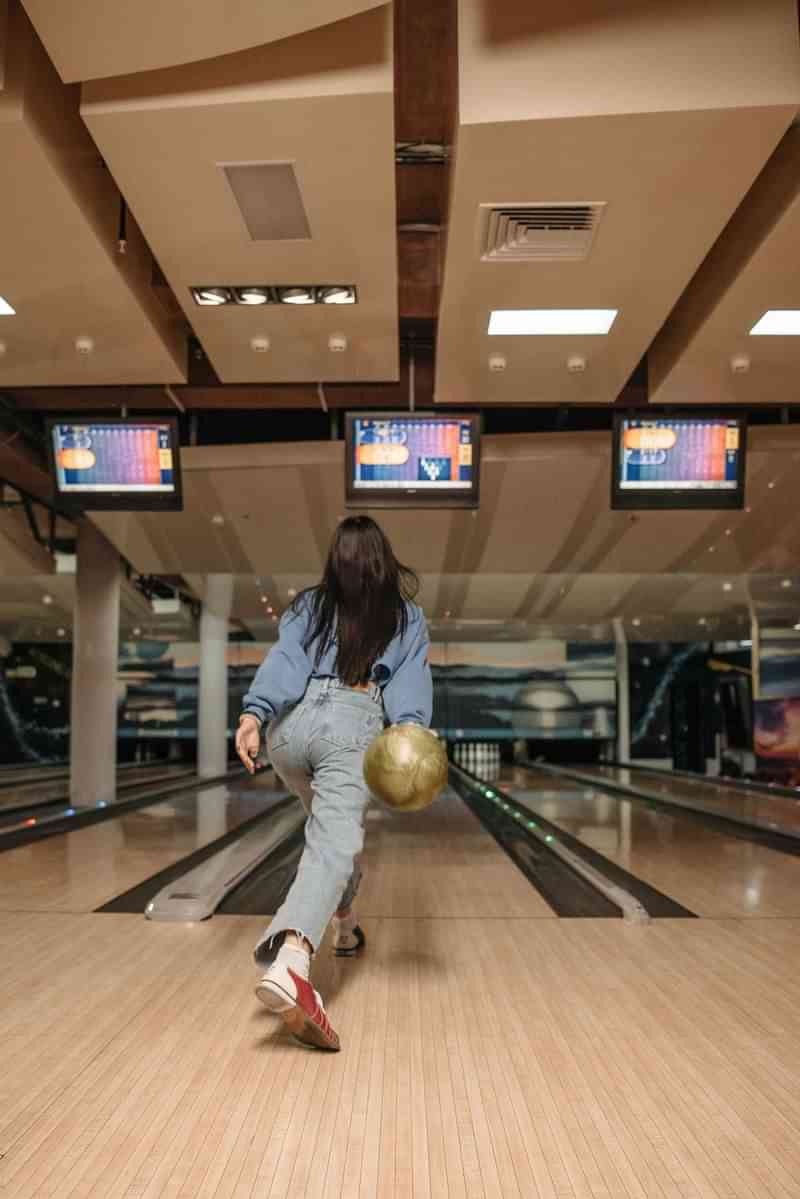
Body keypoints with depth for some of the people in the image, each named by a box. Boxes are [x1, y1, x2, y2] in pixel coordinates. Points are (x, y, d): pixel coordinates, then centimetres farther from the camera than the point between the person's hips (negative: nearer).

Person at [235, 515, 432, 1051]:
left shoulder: (309, 606, 17)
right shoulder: (407, 616, 17)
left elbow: (285, 661, -1)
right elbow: (410, 679, -2)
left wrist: (254, 713, -14)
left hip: (292, 724, 4)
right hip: (354, 729, -4)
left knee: (334, 822, 32)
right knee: (335, 846, -18)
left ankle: (344, 924, 42)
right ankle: (290, 961, -43)